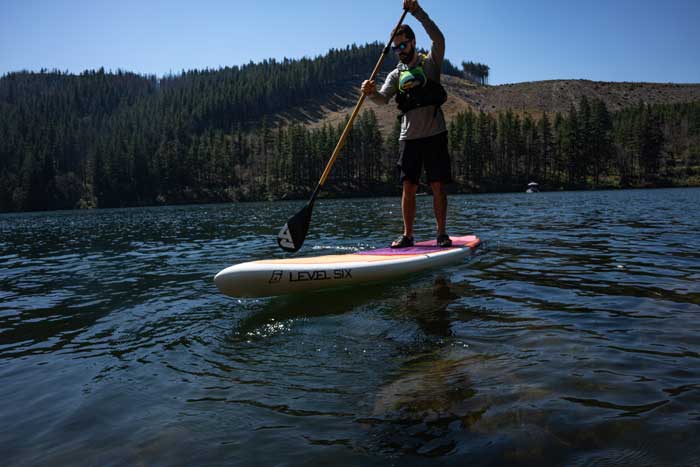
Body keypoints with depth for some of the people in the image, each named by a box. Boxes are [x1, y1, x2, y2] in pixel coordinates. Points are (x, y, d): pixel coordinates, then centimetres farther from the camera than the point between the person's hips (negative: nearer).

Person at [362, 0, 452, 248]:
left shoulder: (430, 63, 5)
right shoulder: (396, 74, 13)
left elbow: (439, 39, -15)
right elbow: (383, 98, -3)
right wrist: (371, 92, -25)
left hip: (434, 134, -3)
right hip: (409, 137, 3)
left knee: (438, 186, -2)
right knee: (408, 187, 1)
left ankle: (442, 234, 6)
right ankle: (407, 236, 6)